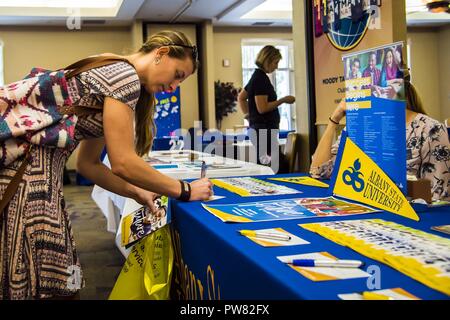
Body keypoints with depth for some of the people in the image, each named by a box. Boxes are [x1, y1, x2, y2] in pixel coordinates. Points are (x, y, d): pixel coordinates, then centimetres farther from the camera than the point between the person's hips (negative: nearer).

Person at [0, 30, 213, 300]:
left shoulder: (112, 71, 19)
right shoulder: (126, 76, -10)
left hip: (35, 169, 10)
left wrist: (137, 193, 14)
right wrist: (185, 191, -4)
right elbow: (123, 163, -16)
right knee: (48, 285, -2)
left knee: (54, 276, 13)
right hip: (25, 167, -10)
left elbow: (88, 163, 20)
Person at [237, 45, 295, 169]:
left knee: (261, 163, 12)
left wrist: (249, 115, 23)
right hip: (265, 130, -10)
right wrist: (283, 100, -13)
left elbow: (241, 98, 26)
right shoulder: (261, 78, -14)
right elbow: (262, 108, -20)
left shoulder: (257, 76, 16)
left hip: (258, 128, 10)